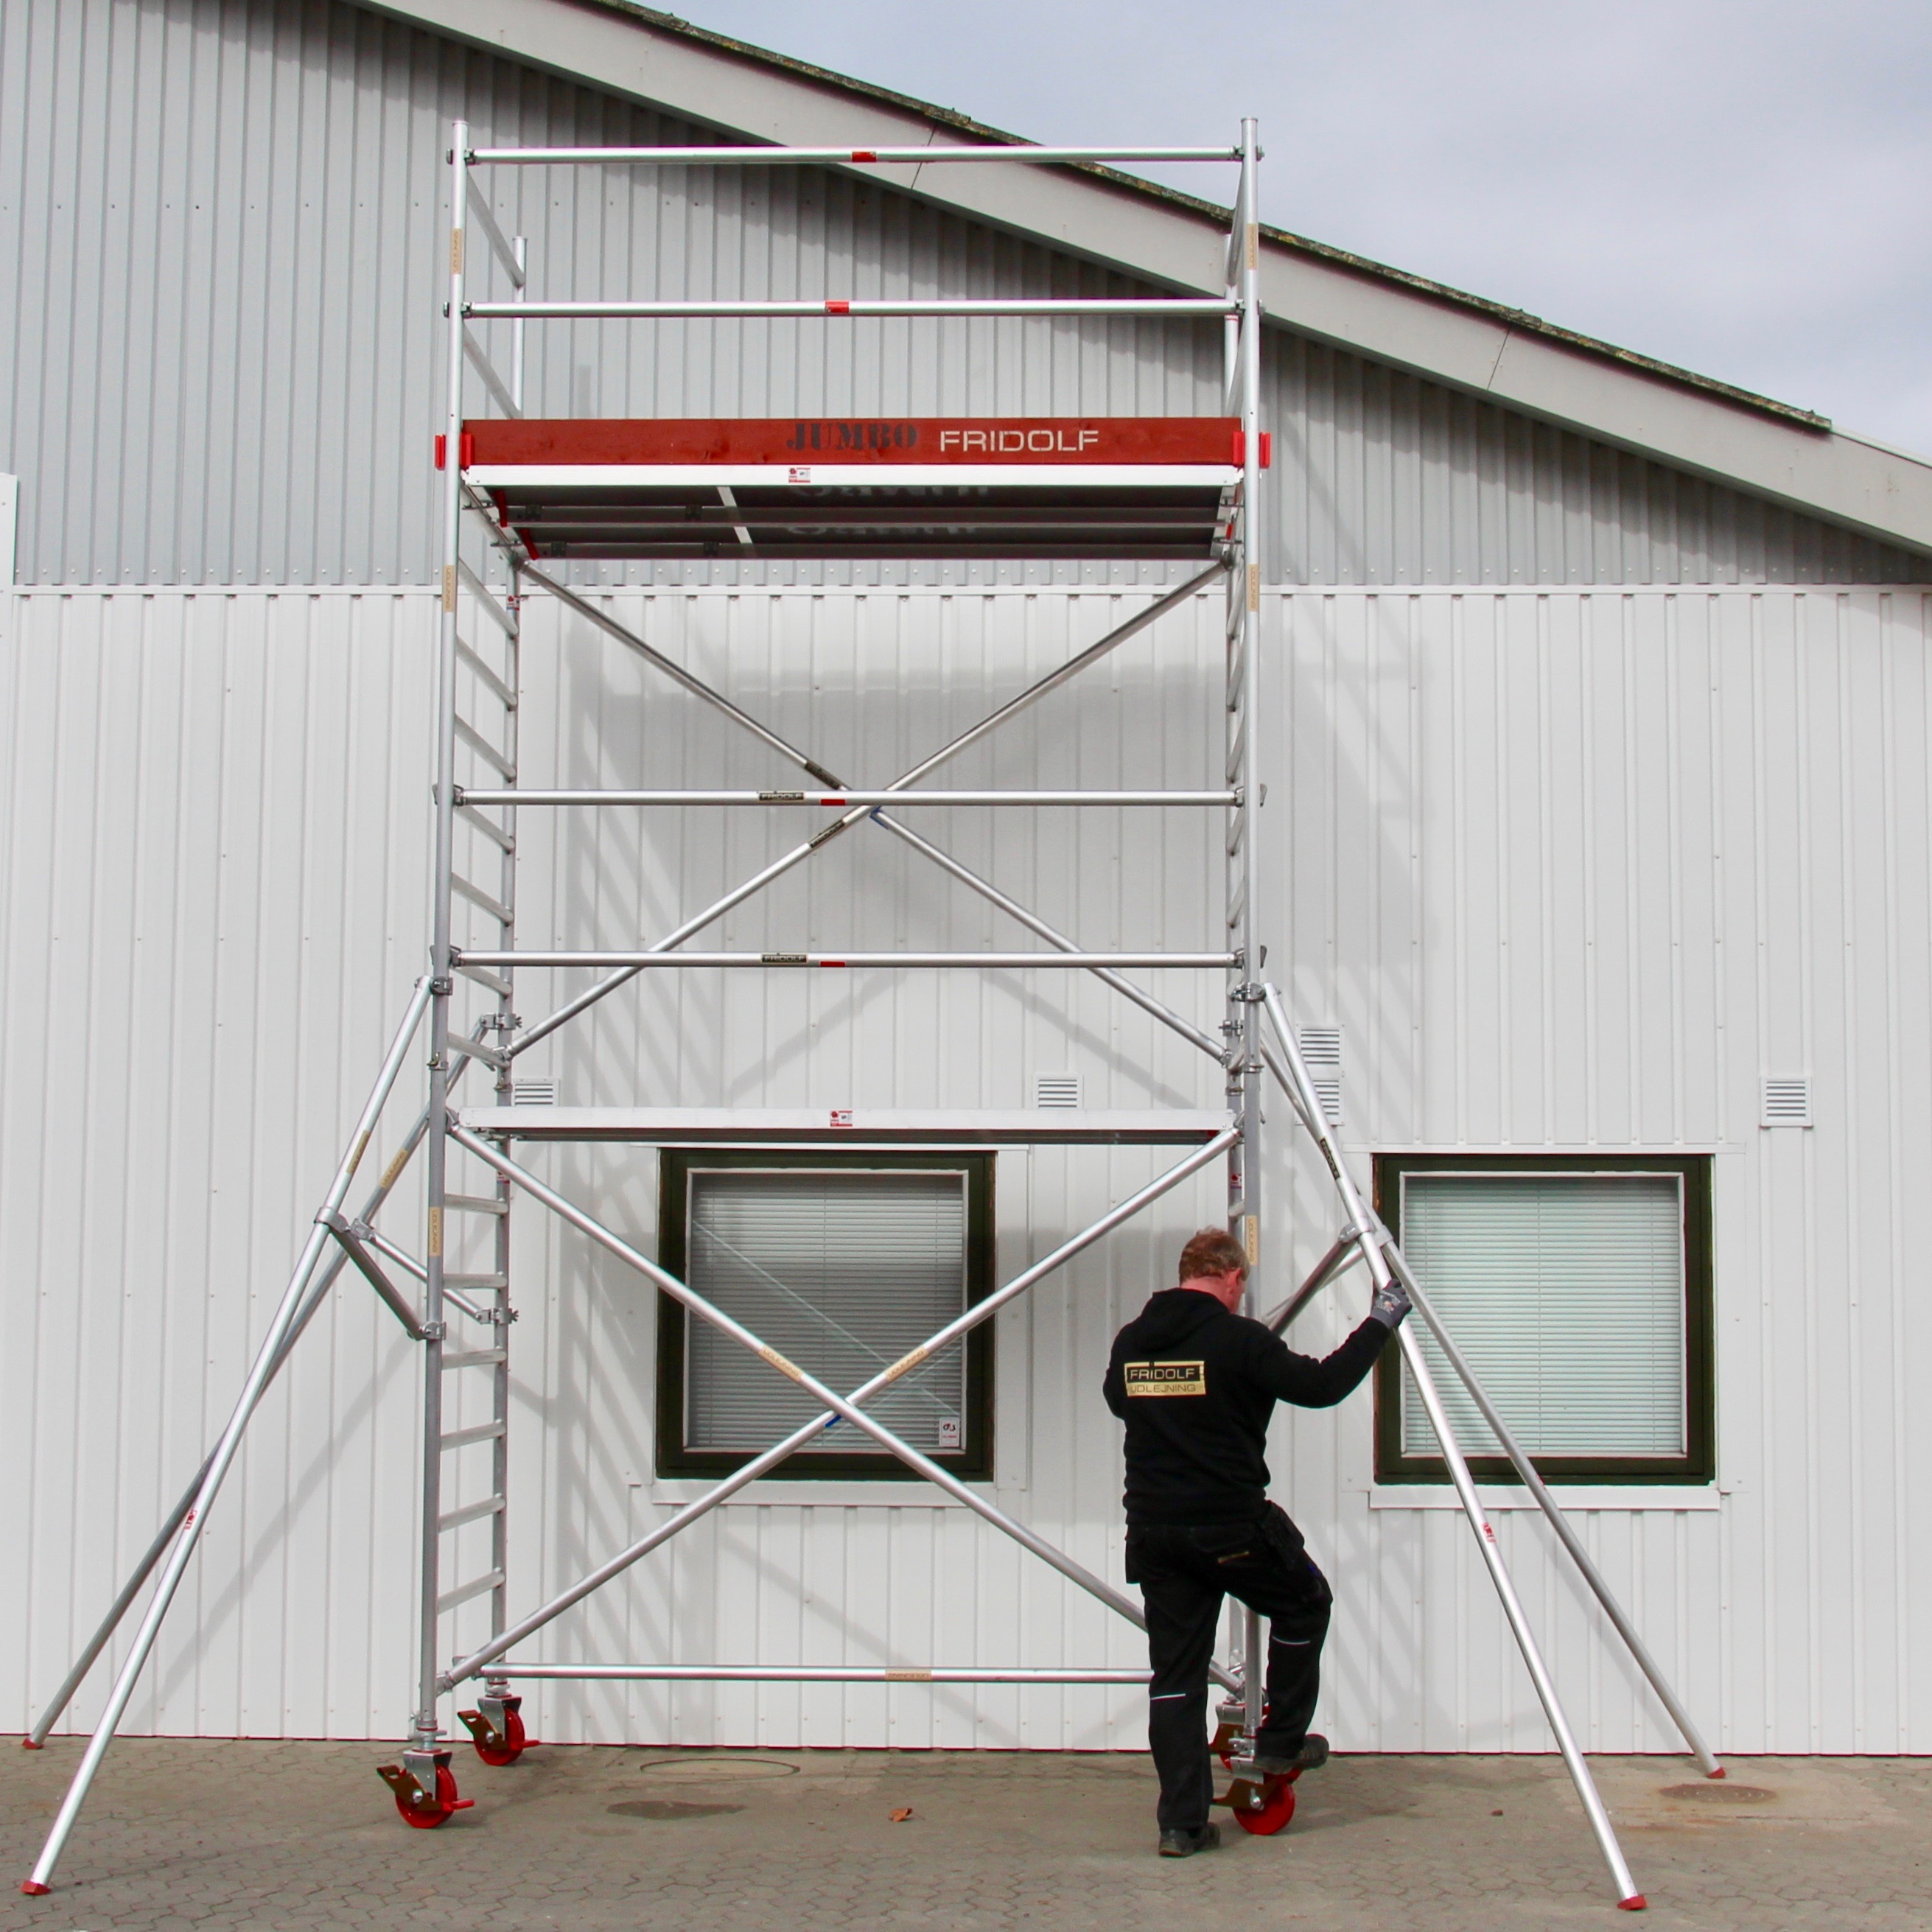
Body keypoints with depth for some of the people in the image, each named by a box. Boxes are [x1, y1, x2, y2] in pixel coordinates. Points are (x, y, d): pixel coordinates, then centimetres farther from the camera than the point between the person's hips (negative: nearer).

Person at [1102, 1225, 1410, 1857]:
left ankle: (1182, 1822, 6)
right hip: (1231, 1528, -5)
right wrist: (1379, 1324, -1)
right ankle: (1281, 1744, 27)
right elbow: (1321, 1385, -11)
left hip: (1153, 1533, 5)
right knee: (1305, 1603, 22)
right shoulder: (1235, 1338, -12)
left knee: (1174, 1674, 9)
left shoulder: (1131, 1342, 6)